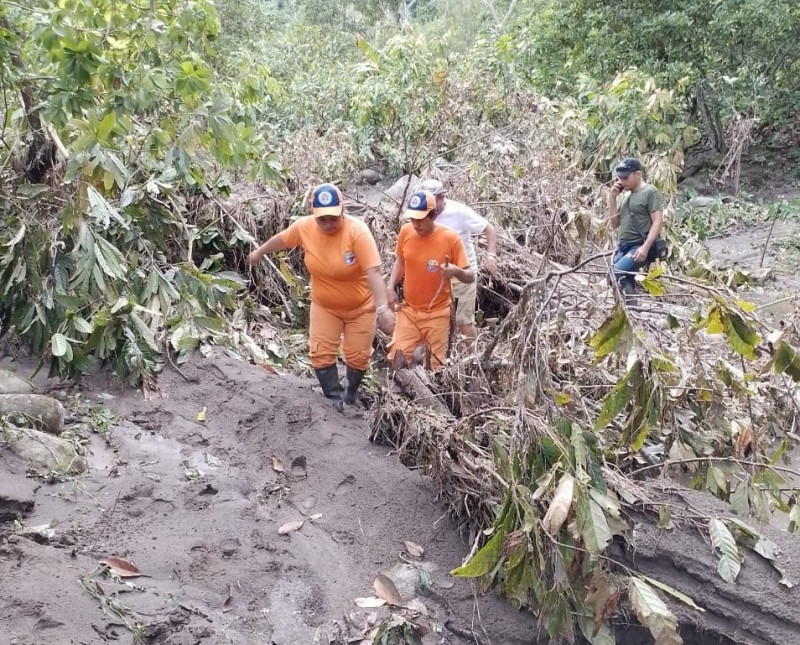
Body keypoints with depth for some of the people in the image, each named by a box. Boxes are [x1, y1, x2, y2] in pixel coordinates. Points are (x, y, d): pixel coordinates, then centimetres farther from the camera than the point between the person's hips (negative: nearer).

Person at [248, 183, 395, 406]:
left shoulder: (357, 231, -30)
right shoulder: (305, 227, -17)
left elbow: (373, 272, -37)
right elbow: (281, 239, 5)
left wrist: (383, 308, -46)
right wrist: (259, 252, 22)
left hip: (360, 306, -3)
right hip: (324, 305, 3)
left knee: (357, 356, 6)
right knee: (321, 354, -1)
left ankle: (350, 398, 32)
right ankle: (335, 400, 12)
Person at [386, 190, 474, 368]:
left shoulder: (451, 239, -17)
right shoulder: (406, 232, -7)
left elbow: (470, 276, -12)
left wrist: (456, 271, -35)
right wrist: (391, 287, -3)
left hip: (437, 313, -3)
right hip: (409, 309, 3)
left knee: (437, 362, 8)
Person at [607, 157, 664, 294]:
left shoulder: (650, 192, -4)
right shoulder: (626, 197, 20)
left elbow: (658, 222, -12)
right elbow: (614, 224, 19)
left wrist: (645, 247, -24)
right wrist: (612, 198, 9)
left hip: (640, 247, -8)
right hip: (624, 247, 8)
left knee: (618, 272, -29)